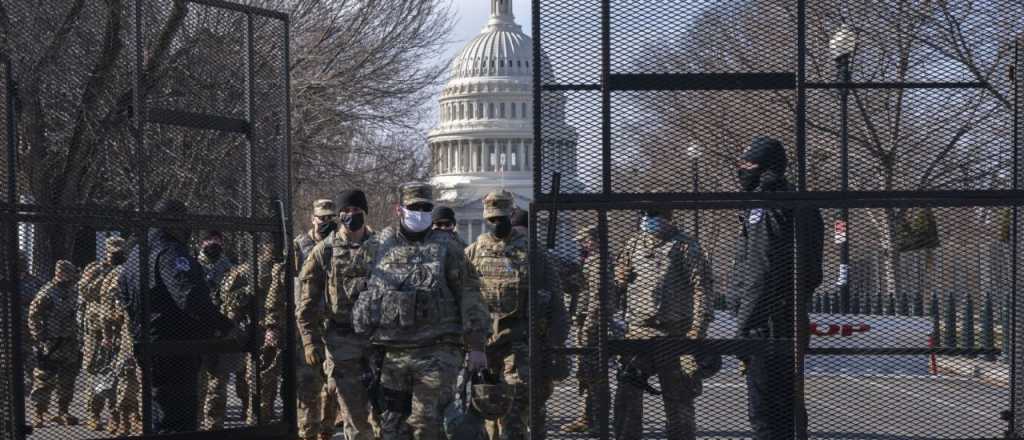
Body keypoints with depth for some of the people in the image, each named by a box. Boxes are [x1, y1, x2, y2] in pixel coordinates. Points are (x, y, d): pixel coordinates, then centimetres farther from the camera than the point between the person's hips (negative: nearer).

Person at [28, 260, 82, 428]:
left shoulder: (73, 293, 9)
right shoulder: (47, 293, -14)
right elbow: (33, 317, -12)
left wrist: (76, 339, 15)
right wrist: (39, 340, -15)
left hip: (69, 345, 7)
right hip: (51, 347, -7)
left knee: (67, 382, 12)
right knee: (45, 381, -3)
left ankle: (63, 413, 22)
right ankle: (39, 416, 4)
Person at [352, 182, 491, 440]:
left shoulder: (446, 248, 2)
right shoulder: (382, 248, 9)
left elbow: (469, 295, -1)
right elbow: (368, 295, 15)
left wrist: (476, 346, -7)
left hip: (437, 352, -3)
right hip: (393, 353, 3)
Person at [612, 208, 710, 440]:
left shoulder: (684, 245, -2)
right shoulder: (634, 244, 13)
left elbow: (699, 288, -8)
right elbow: (618, 282, 18)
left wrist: (696, 330, -16)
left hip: (673, 332, -4)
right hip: (638, 330, 4)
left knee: (677, 395, 4)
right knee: (627, 395, 1)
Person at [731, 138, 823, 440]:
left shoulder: (763, 208, -14)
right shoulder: (800, 206, 16)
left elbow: (761, 275, -20)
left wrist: (743, 330, -17)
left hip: (768, 324, -10)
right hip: (793, 322, 10)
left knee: (765, 414, -6)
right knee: (789, 405, 17)